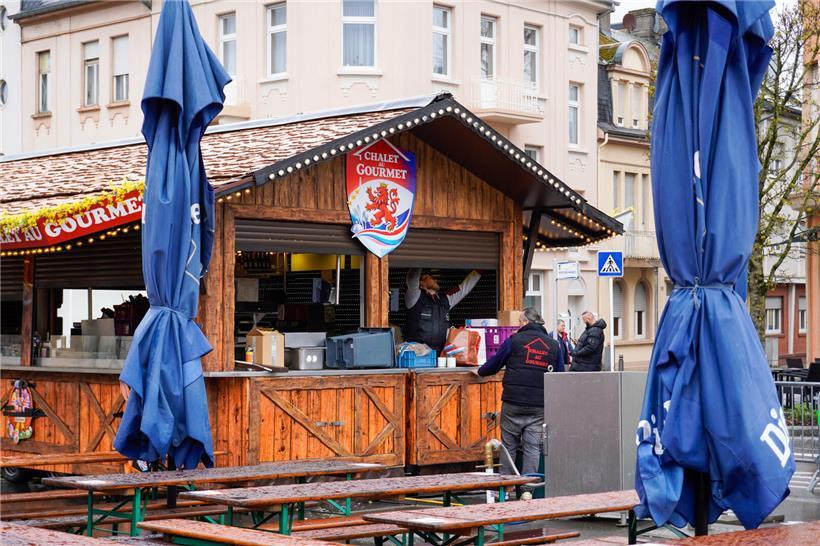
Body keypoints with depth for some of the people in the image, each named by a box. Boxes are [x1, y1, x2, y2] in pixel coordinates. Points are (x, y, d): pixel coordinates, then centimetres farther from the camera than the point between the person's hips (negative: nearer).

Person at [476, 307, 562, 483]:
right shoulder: (553, 345, 9)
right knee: (533, 447, 5)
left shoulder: (515, 340, -1)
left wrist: (480, 372, 26)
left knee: (509, 445, 8)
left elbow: (494, 363, 7)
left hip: (513, 403, -2)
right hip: (540, 406, 2)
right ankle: (528, 487, 2)